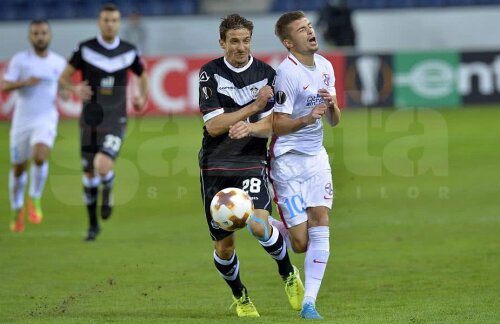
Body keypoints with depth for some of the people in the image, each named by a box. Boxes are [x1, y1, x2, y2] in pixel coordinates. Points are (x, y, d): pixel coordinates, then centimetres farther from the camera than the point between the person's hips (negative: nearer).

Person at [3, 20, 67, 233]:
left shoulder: (59, 62, 5)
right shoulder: (20, 60, -3)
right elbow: (4, 87, -11)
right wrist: (25, 82, -27)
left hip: (46, 120, 0)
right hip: (22, 120, 0)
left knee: (40, 157, -27)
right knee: (18, 167, 8)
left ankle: (35, 199, -5)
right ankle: (17, 211, 29)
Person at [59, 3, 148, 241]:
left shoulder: (129, 52, 1)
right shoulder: (85, 49, -3)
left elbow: (143, 76, 19)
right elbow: (64, 77, 4)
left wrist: (142, 98, 0)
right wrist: (75, 89, -18)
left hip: (115, 121, -1)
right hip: (90, 120, 1)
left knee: (103, 167, -24)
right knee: (89, 174, 7)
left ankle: (108, 192, 12)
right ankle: (93, 224, 25)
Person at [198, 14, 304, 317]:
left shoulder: (266, 73, 3)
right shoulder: (210, 73, -3)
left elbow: (270, 126, -1)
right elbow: (213, 125, -10)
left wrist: (249, 128, -24)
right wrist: (254, 106, -13)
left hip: (252, 163, 0)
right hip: (216, 165, 0)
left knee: (259, 225, -23)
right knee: (225, 245, 2)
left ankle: (289, 275, 5)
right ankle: (240, 297, 28)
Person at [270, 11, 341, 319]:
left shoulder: (325, 66, 7)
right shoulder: (287, 72, -15)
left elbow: (334, 120, 13)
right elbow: (278, 124, -15)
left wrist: (332, 105, -9)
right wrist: (307, 118, -31)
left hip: (316, 155, 6)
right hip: (288, 159, -6)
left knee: (320, 225, -8)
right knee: (301, 242, -8)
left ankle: (309, 303, -4)